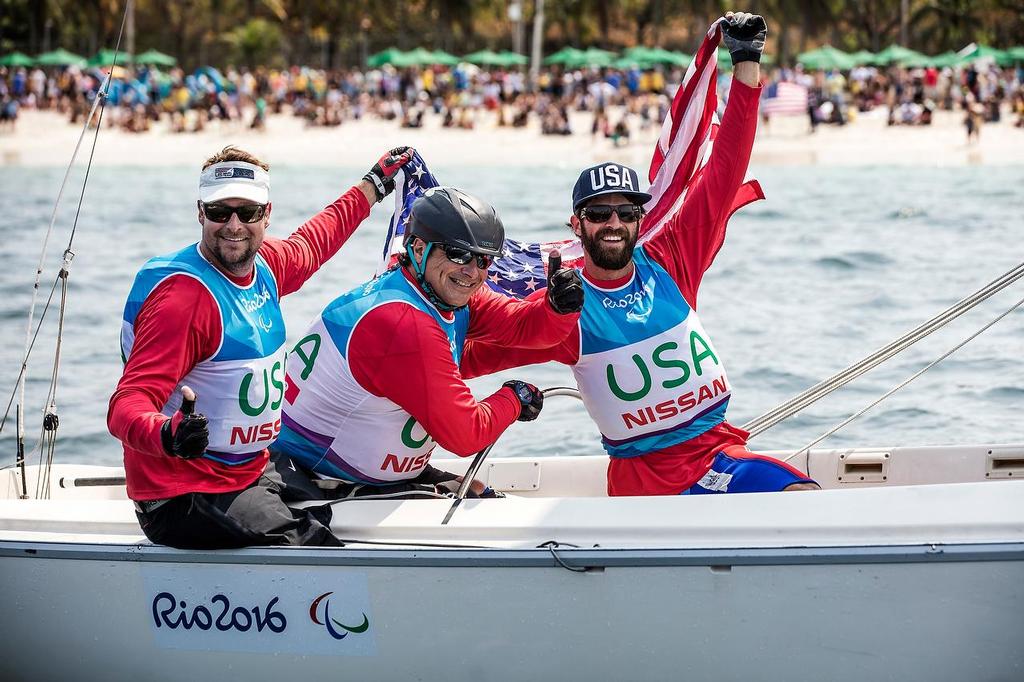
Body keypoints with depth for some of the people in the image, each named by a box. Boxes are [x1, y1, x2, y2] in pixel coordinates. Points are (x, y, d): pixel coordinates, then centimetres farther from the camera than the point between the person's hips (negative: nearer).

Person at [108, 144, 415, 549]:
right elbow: (127, 406, -29)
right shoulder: (183, 294, -22)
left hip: (255, 471, 9)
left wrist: (374, 185, 40)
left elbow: (309, 245, 31)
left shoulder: (265, 265, 4)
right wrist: (167, 435, -51)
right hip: (185, 497, -9)